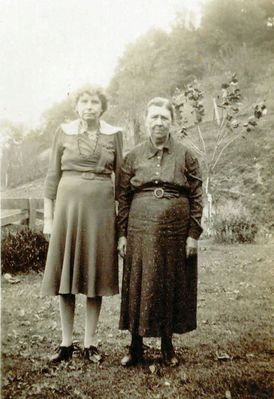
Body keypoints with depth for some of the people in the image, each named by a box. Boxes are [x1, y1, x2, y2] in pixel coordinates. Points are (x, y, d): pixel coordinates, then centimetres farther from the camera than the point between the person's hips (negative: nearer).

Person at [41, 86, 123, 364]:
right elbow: (53, 175, 6)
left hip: (101, 208, 0)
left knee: (96, 274, 5)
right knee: (65, 274, 4)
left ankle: (90, 341, 18)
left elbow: (120, 177, 8)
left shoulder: (114, 134, 5)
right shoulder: (64, 132, 5)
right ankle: (66, 342, 17)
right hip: (68, 205, 0)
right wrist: (48, 216, 2)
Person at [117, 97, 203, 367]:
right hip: (141, 232, 1)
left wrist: (193, 235, -5)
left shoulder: (185, 155, 3)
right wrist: (122, 234, 0)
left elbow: (196, 197, 1)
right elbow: (123, 198, 5)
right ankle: (136, 347, 20)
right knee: (139, 286, 5)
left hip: (176, 233, 0)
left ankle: (167, 345, 26)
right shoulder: (133, 156, 6)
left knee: (172, 286, 9)